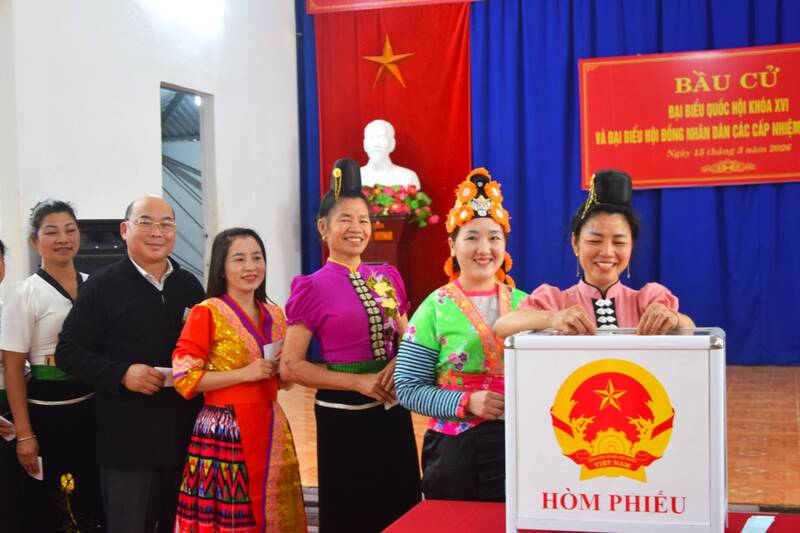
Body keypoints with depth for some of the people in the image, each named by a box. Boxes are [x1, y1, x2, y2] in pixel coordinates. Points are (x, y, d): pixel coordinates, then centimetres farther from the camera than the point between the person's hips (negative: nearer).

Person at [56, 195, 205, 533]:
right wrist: (122, 373, -19)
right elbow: (68, 352, -6)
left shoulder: (190, 286, 11)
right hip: (127, 441, -4)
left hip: (188, 436, 5)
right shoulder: (102, 286, -3)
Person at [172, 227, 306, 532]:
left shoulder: (274, 315, 11)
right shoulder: (206, 313, -8)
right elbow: (184, 378, -14)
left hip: (269, 429, 6)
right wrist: (244, 373, -18)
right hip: (224, 432, -6)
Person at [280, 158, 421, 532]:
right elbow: (291, 367, -11)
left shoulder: (388, 277, 6)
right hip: (343, 415, -5)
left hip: (393, 411, 5)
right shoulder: (313, 288, -9)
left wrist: (398, 363, -8)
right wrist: (359, 381, -17)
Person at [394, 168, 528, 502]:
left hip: (519, 445, 3)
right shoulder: (436, 309, -4)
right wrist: (466, 402, -18)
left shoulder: (523, 304, 7)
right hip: (456, 451, -3)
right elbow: (408, 388, -7)